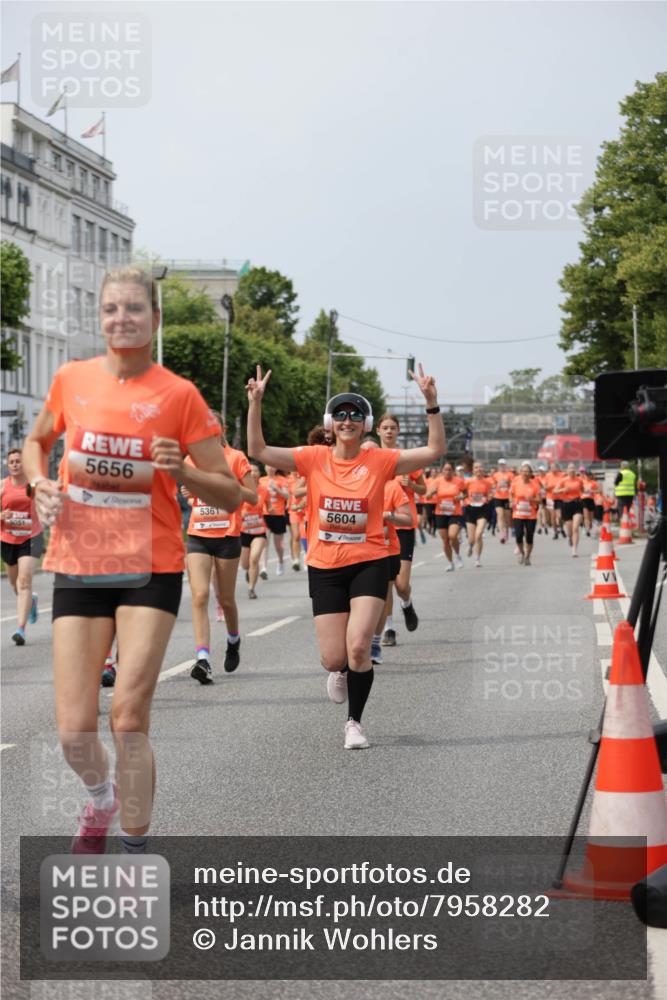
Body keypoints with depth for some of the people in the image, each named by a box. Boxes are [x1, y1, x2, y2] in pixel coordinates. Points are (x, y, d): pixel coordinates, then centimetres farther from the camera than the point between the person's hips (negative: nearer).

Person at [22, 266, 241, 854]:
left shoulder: (178, 395, -5)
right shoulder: (72, 380, 2)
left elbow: (230, 495, -2)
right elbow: (36, 442, 23)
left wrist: (182, 471, -21)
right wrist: (40, 485, 2)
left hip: (151, 569, -2)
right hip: (78, 568, 3)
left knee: (129, 717, -13)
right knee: (74, 731, 0)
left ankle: (135, 852, 2)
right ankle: (102, 797, 35)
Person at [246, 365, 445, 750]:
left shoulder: (380, 461, -3)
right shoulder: (314, 459, -1)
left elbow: (435, 450, -8)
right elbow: (259, 450, -6)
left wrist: (432, 404, -19)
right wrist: (255, 403, -16)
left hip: (369, 563, -1)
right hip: (325, 567, 1)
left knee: (359, 646, -16)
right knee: (333, 658, 1)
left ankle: (355, 722, 5)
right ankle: (342, 671, 41)